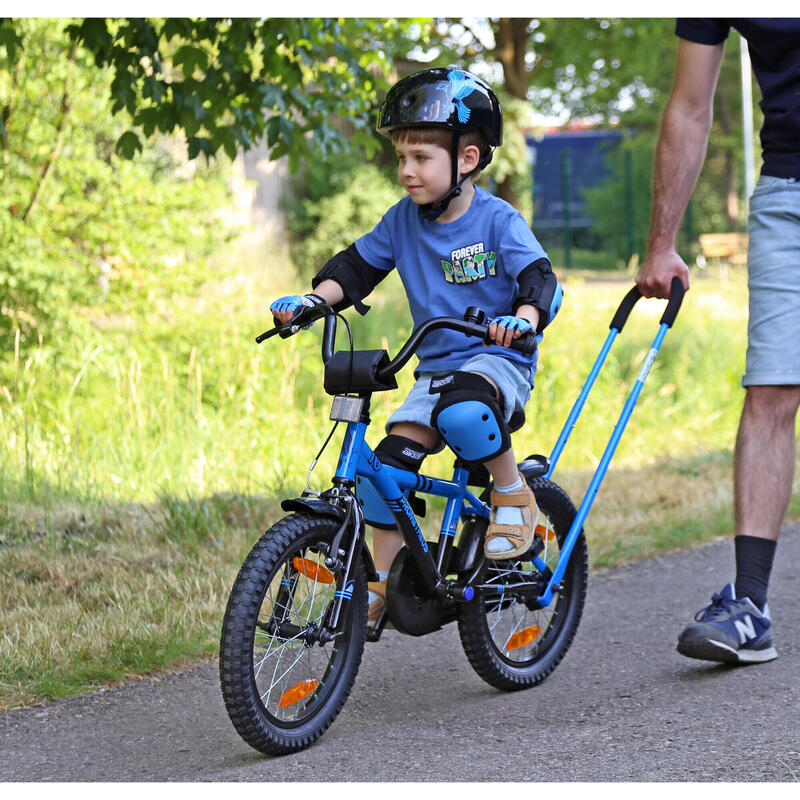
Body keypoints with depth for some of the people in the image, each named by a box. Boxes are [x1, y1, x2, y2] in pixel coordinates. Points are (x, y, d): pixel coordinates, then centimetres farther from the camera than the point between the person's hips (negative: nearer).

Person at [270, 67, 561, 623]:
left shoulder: (497, 221, -11)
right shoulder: (404, 220, 4)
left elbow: (541, 280, -19)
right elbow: (357, 266, 9)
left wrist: (524, 318, -42)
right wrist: (312, 299, -10)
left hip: (497, 360, -6)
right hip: (437, 367, 6)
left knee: (461, 413, -38)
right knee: (386, 465, -9)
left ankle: (514, 495, -10)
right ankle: (385, 584, 5)